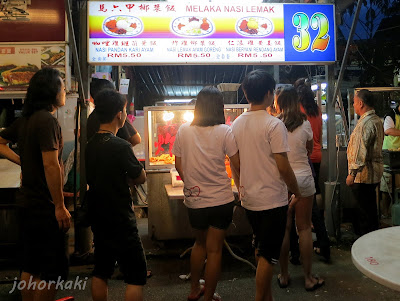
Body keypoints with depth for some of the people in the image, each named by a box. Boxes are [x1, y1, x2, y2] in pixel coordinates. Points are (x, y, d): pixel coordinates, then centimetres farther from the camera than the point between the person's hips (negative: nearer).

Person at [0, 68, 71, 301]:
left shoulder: (25, 119, 9)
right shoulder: (47, 120, -18)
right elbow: (51, 165, -24)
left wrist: (23, 161, 12)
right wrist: (60, 206, -21)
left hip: (28, 203, 9)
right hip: (45, 207, -9)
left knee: (30, 268, 20)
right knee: (51, 272, 3)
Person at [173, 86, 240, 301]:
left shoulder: (183, 131, -2)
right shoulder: (224, 131, -11)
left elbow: (178, 165, 3)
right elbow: (237, 166, -8)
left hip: (193, 200, 4)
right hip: (220, 200, -4)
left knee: (200, 243, 25)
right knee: (214, 250, 10)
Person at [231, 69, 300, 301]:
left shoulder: (237, 124, 3)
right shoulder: (274, 125, -17)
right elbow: (283, 167, -18)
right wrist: (297, 192, -3)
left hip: (249, 199, 7)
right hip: (272, 199, -7)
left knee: (261, 249, 21)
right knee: (268, 255, 5)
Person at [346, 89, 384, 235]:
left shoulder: (365, 123, -19)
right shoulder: (377, 120, 13)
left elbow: (360, 152, -23)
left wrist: (352, 174, -19)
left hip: (364, 174, -10)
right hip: (375, 170, 10)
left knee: (365, 211, -1)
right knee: (369, 208, 18)